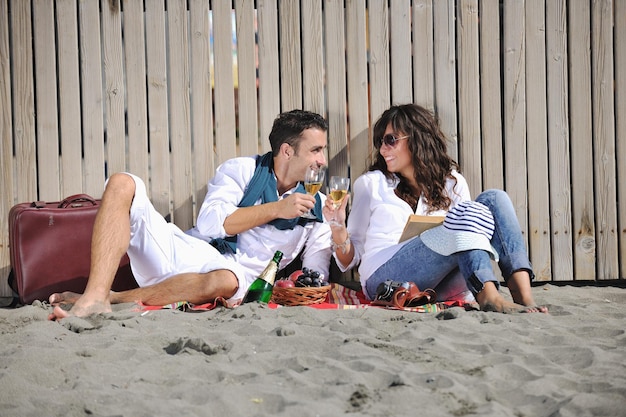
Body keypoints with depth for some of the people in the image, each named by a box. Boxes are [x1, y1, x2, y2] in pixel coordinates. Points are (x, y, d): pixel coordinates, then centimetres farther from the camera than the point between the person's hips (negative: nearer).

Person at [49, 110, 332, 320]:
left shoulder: (316, 207, 13)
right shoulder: (242, 170, 10)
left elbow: (315, 272, 6)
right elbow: (210, 223, -5)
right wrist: (276, 210, -7)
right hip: (187, 251, 2)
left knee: (226, 281, -43)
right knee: (121, 184, -19)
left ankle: (116, 299, -29)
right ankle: (94, 298, -37)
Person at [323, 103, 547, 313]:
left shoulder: (452, 184, 18)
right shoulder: (371, 184, 13)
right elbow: (350, 260, 13)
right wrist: (338, 229, -8)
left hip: (438, 286, 3)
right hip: (384, 279, -3)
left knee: (493, 199, -15)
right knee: (470, 213, -23)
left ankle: (524, 298, -31)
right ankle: (489, 298, -42)